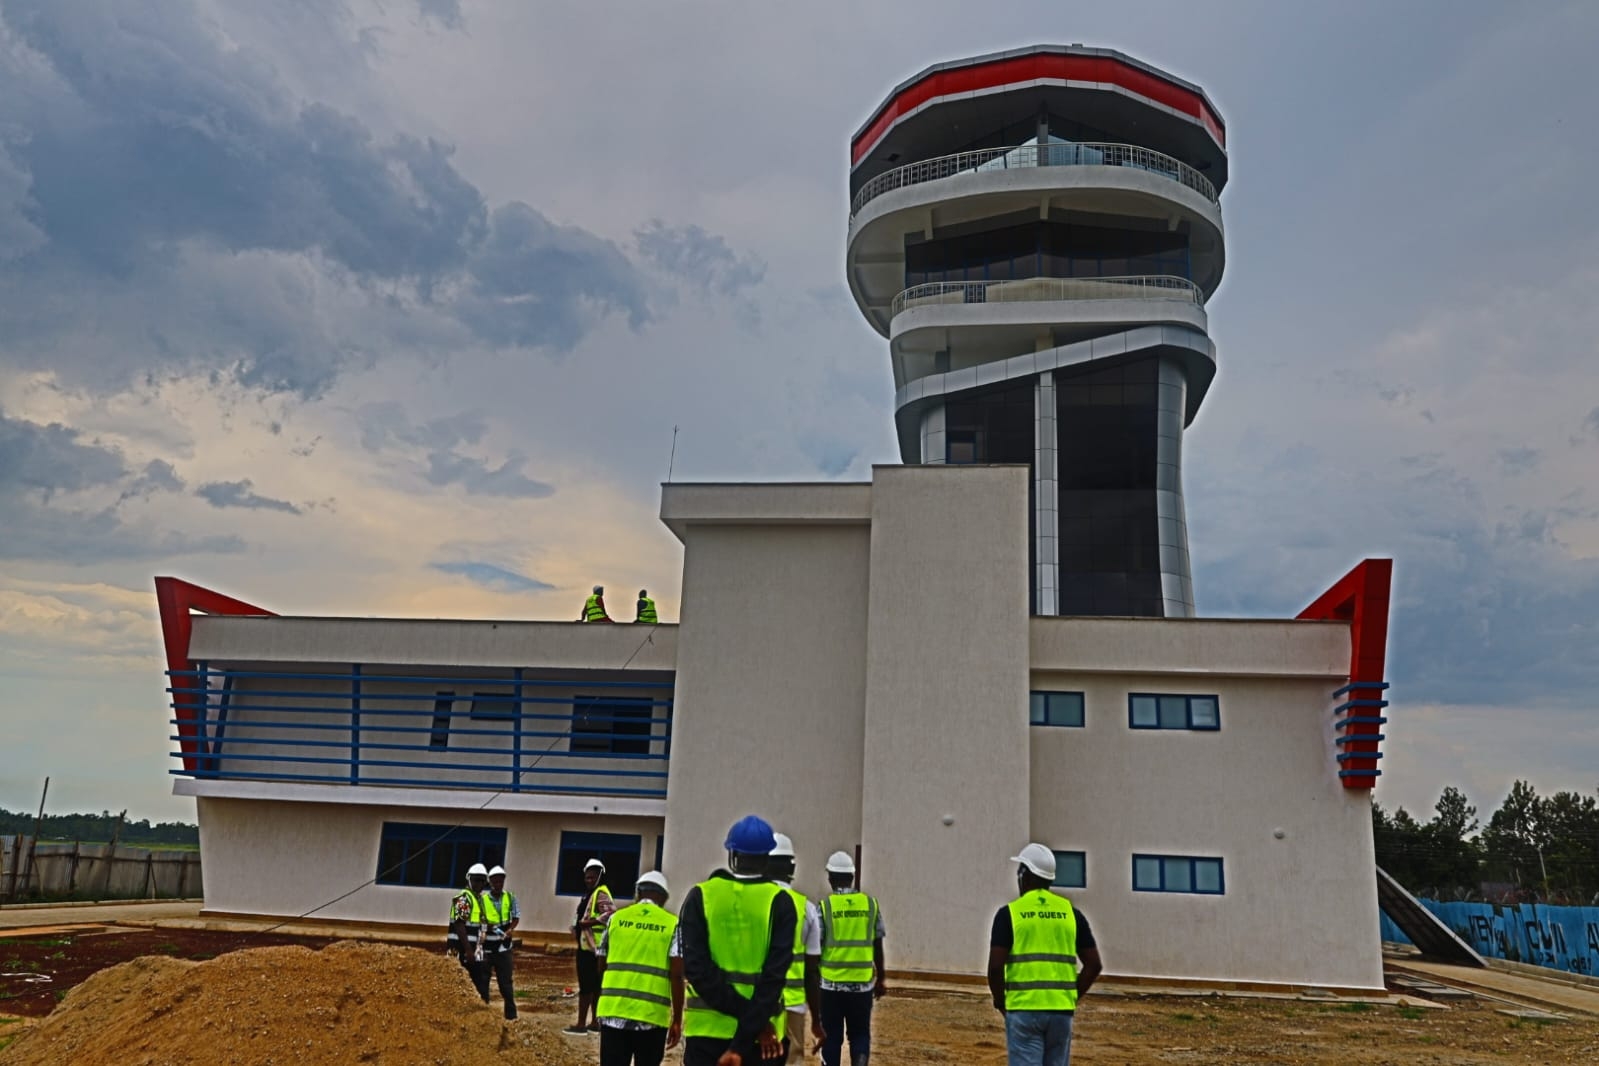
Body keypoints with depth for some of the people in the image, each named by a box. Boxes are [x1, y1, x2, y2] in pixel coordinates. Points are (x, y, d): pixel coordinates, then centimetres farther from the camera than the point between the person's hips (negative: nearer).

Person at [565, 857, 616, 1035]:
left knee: (586, 986, -7)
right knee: (594, 986, 13)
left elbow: (611, 914, -28)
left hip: (592, 947, -10)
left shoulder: (601, 894, -13)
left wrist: (587, 923, -23)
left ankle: (581, 1025, -3)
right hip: (588, 946, 10)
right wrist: (578, 927, 9)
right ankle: (594, 1023, 19)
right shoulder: (589, 894, 18)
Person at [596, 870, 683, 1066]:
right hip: (652, 1013, -1)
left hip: (613, 1010, 2)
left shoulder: (616, 918, 9)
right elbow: (676, 976, -5)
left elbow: (601, 966, 16)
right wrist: (677, 1020, 2)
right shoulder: (672, 924, 2)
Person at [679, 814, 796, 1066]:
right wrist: (742, 1044, -14)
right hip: (759, 1032, -1)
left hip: (707, 1027, 1)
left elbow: (697, 967, -11)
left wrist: (744, 1015, -11)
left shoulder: (700, 897, -2)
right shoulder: (779, 902, -5)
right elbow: (774, 975, -13)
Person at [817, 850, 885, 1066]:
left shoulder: (824, 906, -6)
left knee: (832, 1036, 10)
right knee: (860, 1033, 14)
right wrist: (880, 980, 16)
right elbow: (878, 948, 6)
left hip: (831, 983, -1)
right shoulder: (871, 904, 1)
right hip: (863, 983, 1)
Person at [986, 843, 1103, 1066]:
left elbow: (995, 966, -10)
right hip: (1061, 1010, 4)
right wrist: (1072, 996, 14)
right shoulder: (1070, 912, 8)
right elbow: (1094, 964, 6)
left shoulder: (1009, 913, -4)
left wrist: (1000, 1000, 6)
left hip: (1023, 1009, -4)